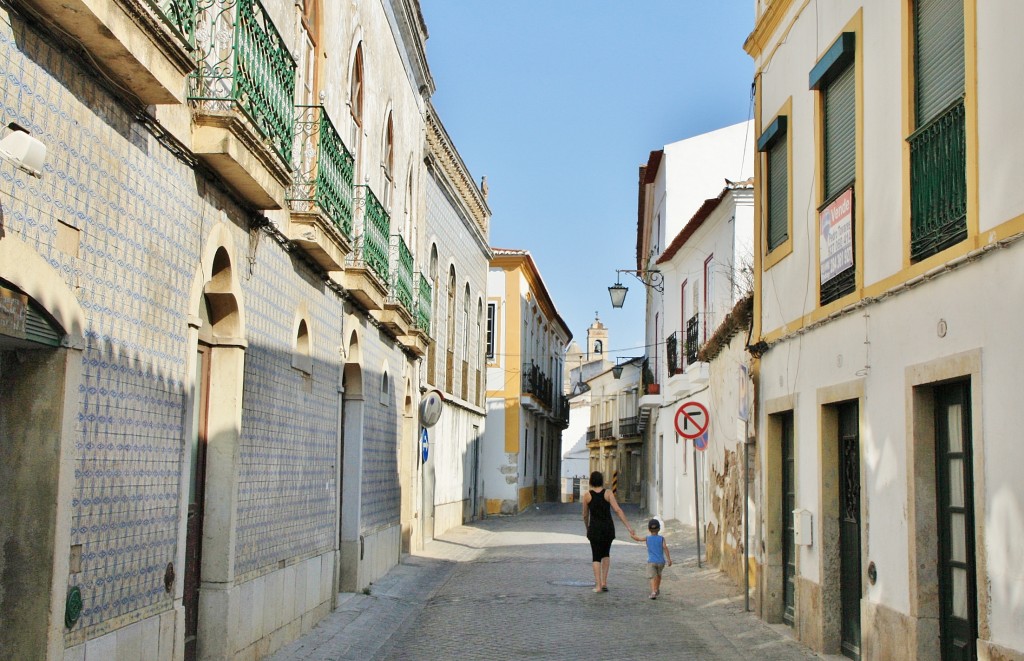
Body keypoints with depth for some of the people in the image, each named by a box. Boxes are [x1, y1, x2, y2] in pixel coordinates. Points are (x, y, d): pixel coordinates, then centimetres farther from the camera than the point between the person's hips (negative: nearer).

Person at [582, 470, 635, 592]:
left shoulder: (587, 495, -3)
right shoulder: (608, 493, -5)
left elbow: (585, 515, 5)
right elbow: (618, 510, -14)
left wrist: (587, 528, 23)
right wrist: (628, 526, -15)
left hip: (594, 528, -1)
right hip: (608, 527, 1)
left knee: (596, 557, 8)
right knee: (606, 554, 21)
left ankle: (598, 585, -1)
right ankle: (604, 582, 11)